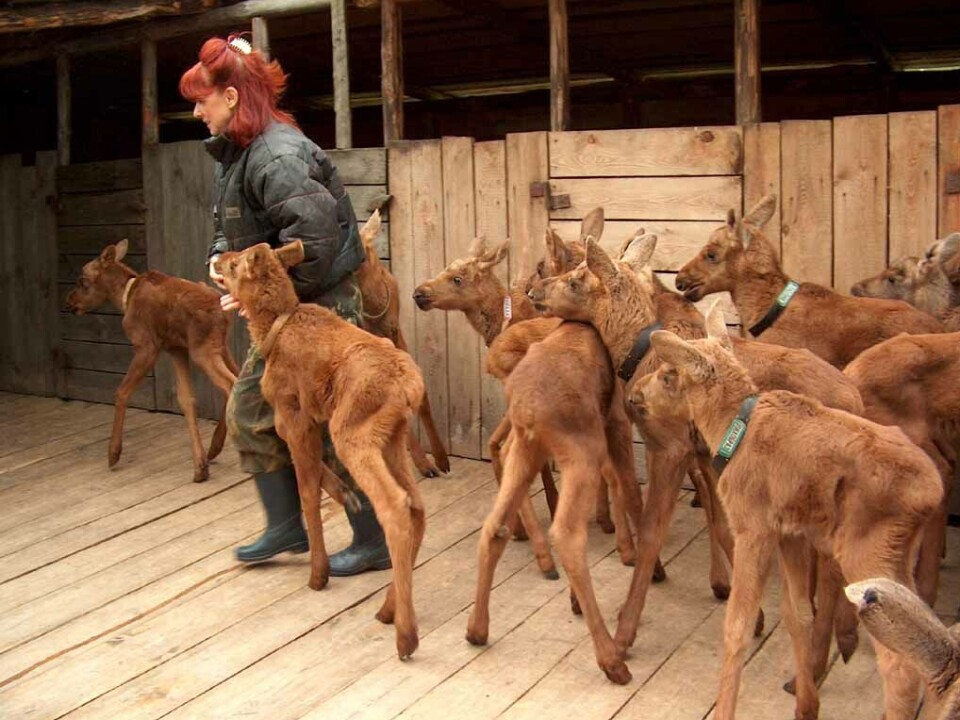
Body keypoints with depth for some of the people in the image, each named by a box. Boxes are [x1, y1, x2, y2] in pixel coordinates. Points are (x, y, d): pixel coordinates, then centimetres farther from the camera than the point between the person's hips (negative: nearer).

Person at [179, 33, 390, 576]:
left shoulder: (278, 155, -21)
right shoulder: (239, 151, 10)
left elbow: (313, 234, -31)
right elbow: (233, 225, 20)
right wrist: (220, 257, 0)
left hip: (320, 308, -10)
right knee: (249, 410, 15)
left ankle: (375, 542, 15)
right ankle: (287, 526, 27)